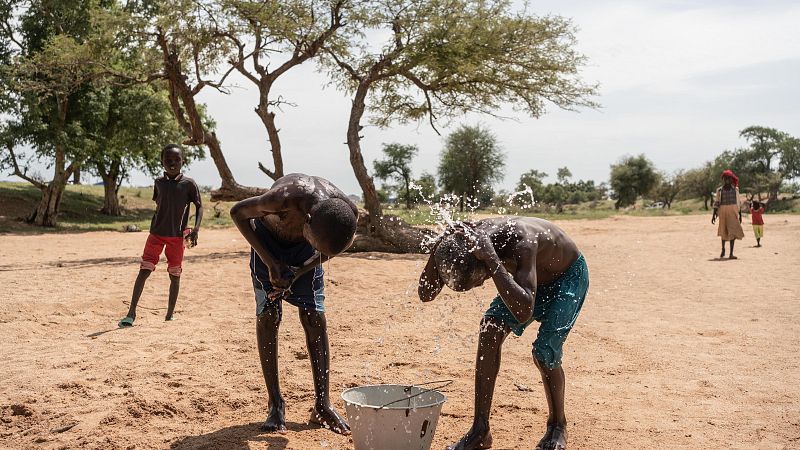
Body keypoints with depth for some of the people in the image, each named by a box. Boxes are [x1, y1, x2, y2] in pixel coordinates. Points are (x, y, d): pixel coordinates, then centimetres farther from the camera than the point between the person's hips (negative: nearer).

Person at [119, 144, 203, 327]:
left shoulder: (189, 184, -5)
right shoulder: (159, 182, 4)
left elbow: (199, 206, -1)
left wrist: (196, 230, -13)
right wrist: (158, 225, 11)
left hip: (177, 236, -2)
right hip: (156, 234, 2)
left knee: (174, 275, 6)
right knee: (144, 271, -7)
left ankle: (169, 315, 19)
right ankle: (131, 313, -3)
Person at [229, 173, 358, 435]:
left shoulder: (349, 212, -31)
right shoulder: (284, 199, -43)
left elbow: (326, 251, -8)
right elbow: (238, 212, -23)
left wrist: (298, 274, -20)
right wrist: (270, 263, -25)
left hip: (303, 246, 2)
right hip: (268, 240, -2)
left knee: (315, 318, -4)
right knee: (268, 316, -8)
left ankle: (322, 406, 3)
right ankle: (275, 406, 3)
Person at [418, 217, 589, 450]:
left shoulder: (520, 240, -44)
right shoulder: (467, 239, -26)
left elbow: (523, 313, -54)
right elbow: (426, 293, -20)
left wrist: (492, 261, -57)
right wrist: (439, 248, -36)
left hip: (569, 276, -5)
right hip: (529, 274, 6)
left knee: (544, 351, -18)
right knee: (490, 328, -15)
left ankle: (558, 425, 12)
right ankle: (480, 431, -7)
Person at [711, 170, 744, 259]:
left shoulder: (735, 189, 5)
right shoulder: (720, 190, 3)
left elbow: (738, 203, 9)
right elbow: (716, 203, 2)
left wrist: (740, 215, 8)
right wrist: (713, 215, -5)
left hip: (733, 213, -1)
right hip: (722, 213, 1)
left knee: (733, 231, -12)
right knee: (723, 232, 12)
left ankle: (731, 253, -14)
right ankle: (723, 249, 37)